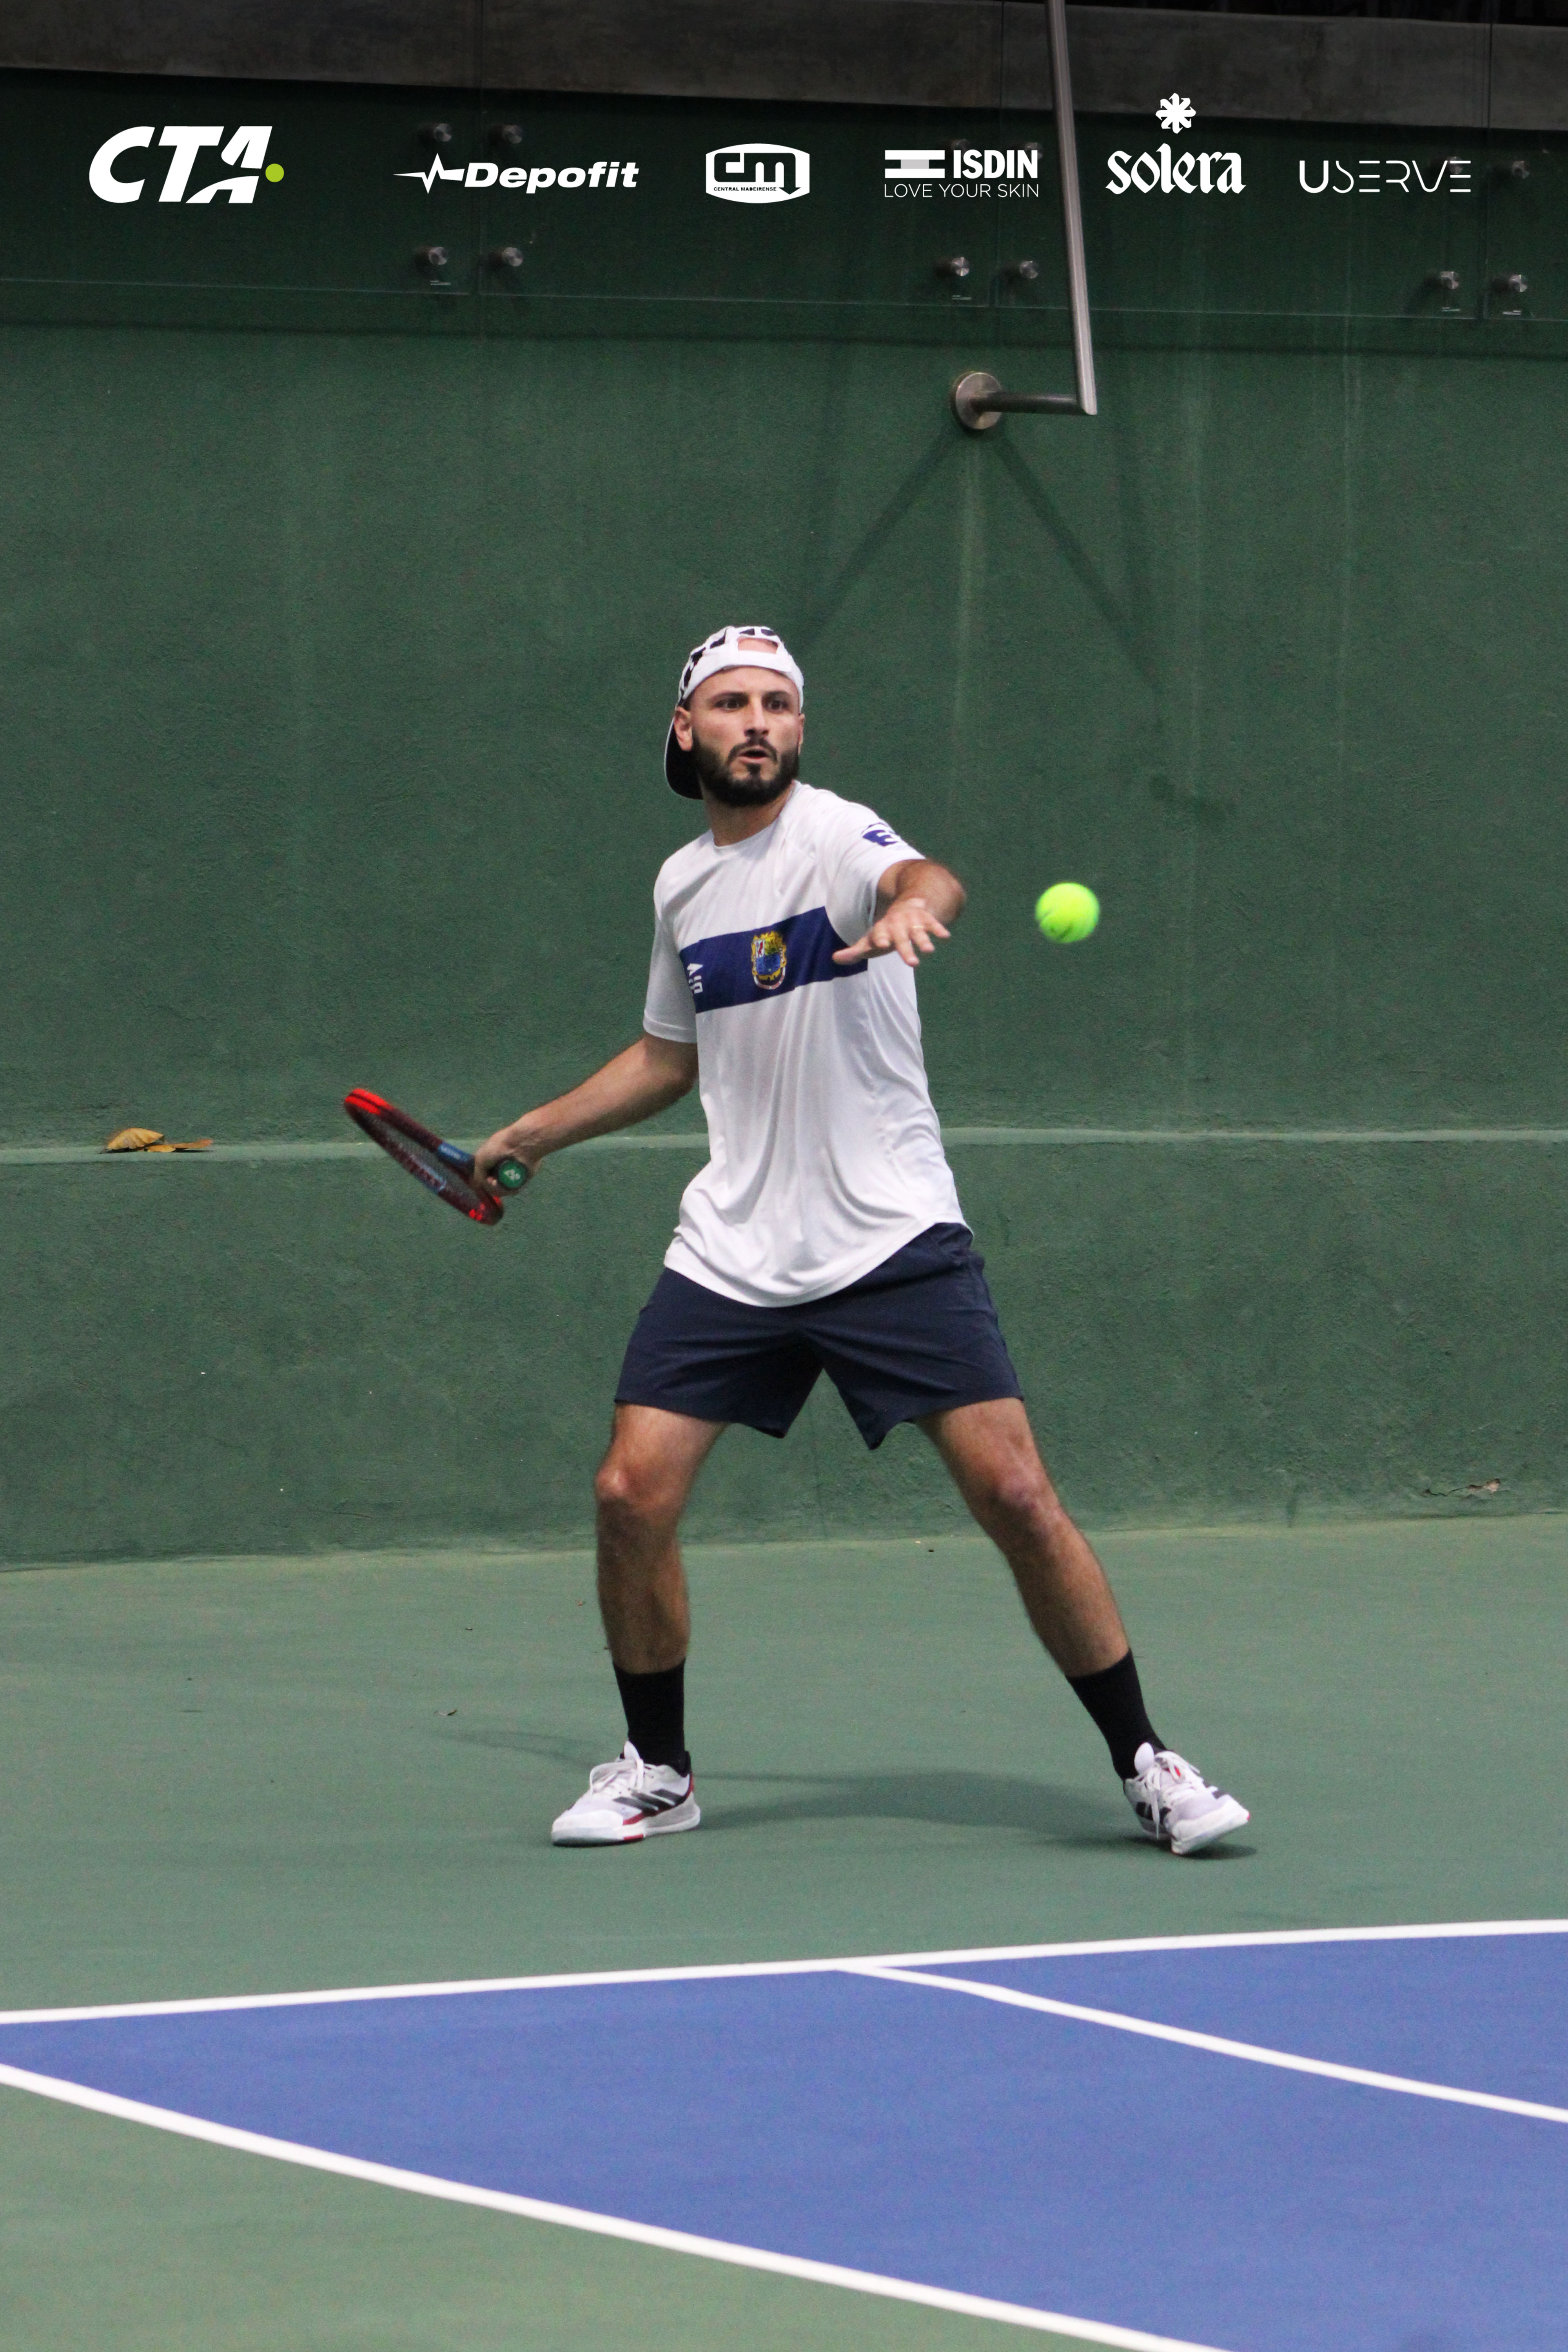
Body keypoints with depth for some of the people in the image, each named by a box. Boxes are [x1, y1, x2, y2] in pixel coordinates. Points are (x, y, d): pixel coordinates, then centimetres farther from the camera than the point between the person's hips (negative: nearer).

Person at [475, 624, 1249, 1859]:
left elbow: (924, 877, -34)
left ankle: (1147, 1764, 2)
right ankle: (657, 1771, 13)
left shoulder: (834, 834, -8)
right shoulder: (681, 885, 11)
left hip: (893, 1240, -5)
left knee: (1017, 1495, -12)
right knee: (632, 1494, -7)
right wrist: (534, 1133, 32)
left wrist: (915, 904, -56)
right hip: (730, 1249, 5)